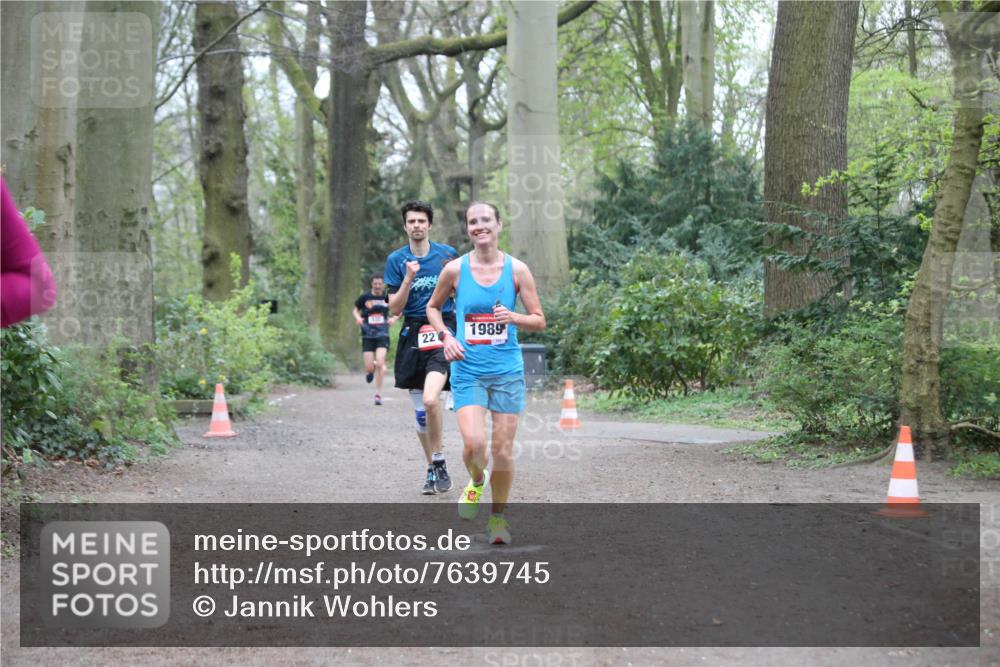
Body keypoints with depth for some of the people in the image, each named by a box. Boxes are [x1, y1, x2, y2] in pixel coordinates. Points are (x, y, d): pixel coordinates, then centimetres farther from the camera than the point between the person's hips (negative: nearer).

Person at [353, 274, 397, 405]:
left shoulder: (388, 297, 0)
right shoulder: (365, 297, -1)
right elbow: (356, 310, 13)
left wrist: (394, 318, -2)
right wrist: (358, 318, -7)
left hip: (382, 335, -1)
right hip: (368, 335, 1)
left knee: (380, 363, -16)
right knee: (369, 368, -3)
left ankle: (378, 394, -5)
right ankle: (370, 370, 38)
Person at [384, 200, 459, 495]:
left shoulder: (447, 254, 2)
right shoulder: (396, 260, 3)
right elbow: (395, 308, -2)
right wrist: (409, 278, -14)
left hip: (442, 332, -3)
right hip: (412, 335, 3)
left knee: (430, 398, -23)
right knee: (419, 409, 7)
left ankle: (439, 460, -5)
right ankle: (432, 469, 21)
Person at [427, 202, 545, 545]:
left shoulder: (517, 269, -1)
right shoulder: (455, 269, -1)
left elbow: (539, 321, 4)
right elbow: (433, 307, 16)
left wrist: (514, 318, -16)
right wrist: (446, 336, -2)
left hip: (507, 371, 1)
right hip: (468, 371, -1)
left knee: (503, 451, 2)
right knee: (474, 444, -16)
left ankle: (498, 516, 22)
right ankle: (476, 482, 19)